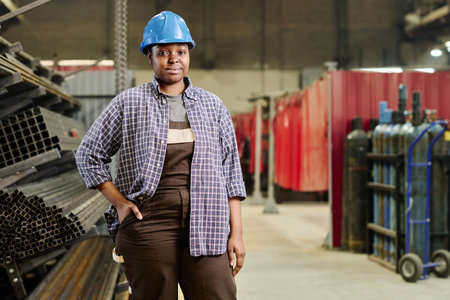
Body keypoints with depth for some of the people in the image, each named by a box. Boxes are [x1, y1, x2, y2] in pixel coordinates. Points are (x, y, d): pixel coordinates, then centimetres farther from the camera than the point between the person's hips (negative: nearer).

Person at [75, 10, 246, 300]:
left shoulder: (213, 105, 12)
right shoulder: (129, 103, 8)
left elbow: (231, 172, 10)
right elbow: (89, 155, 12)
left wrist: (236, 233, 4)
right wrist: (119, 201, 0)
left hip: (205, 227, 1)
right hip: (149, 225, -1)